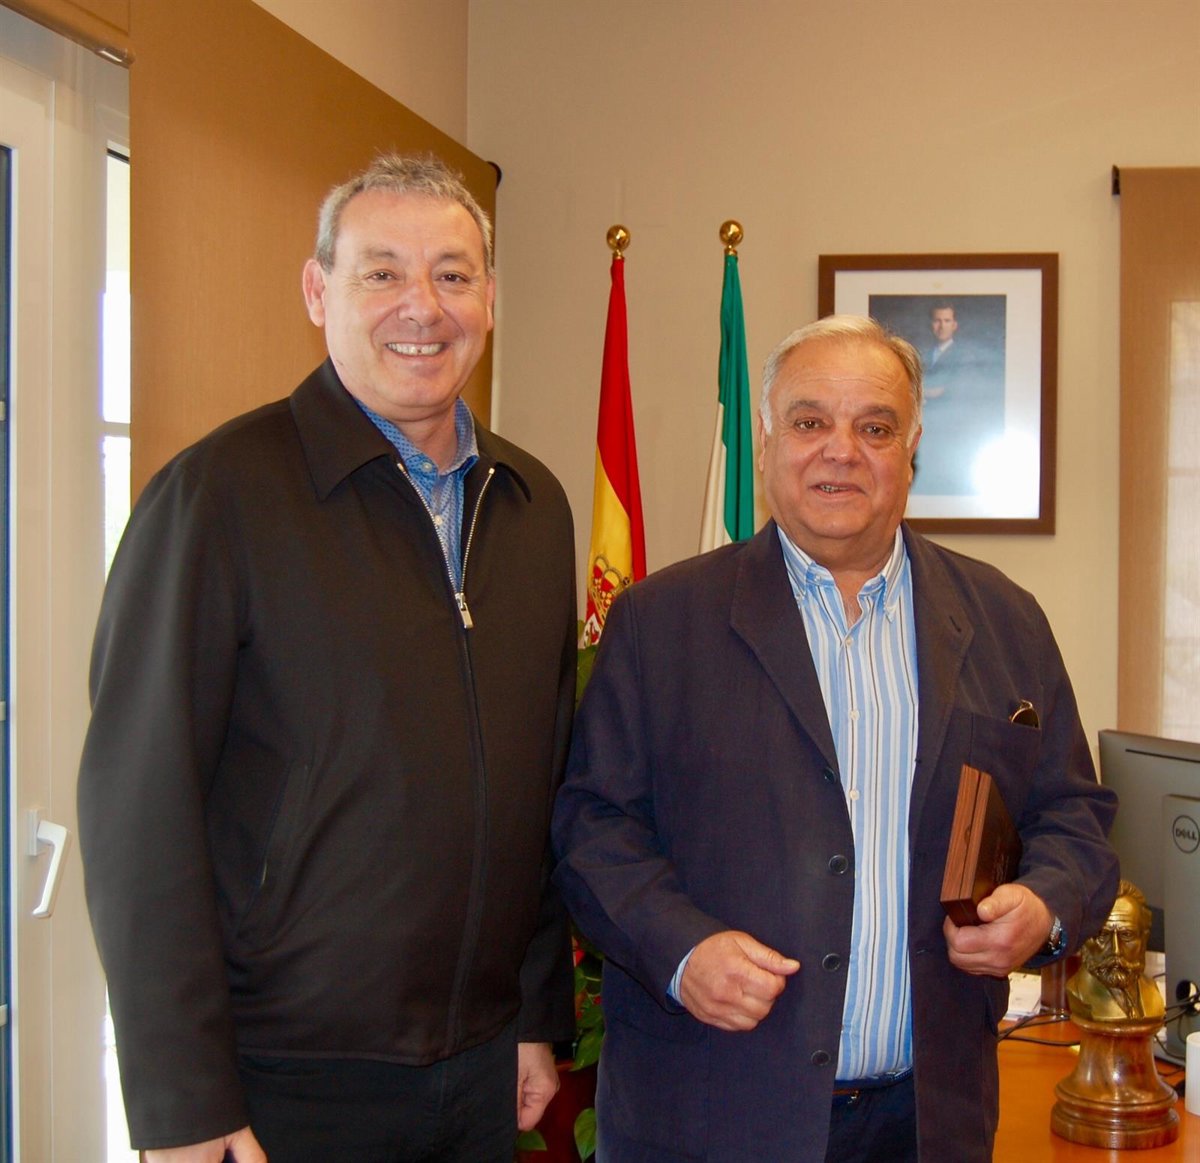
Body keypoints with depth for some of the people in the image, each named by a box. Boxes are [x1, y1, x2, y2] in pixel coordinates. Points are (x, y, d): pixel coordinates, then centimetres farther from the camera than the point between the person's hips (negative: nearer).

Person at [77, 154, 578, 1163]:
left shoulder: (534, 505, 6)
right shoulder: (219, 493, -12)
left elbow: (545, 780, 10)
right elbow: (139, 810, -14)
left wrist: (542, 1017, 10)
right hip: (284, 1080, -5)